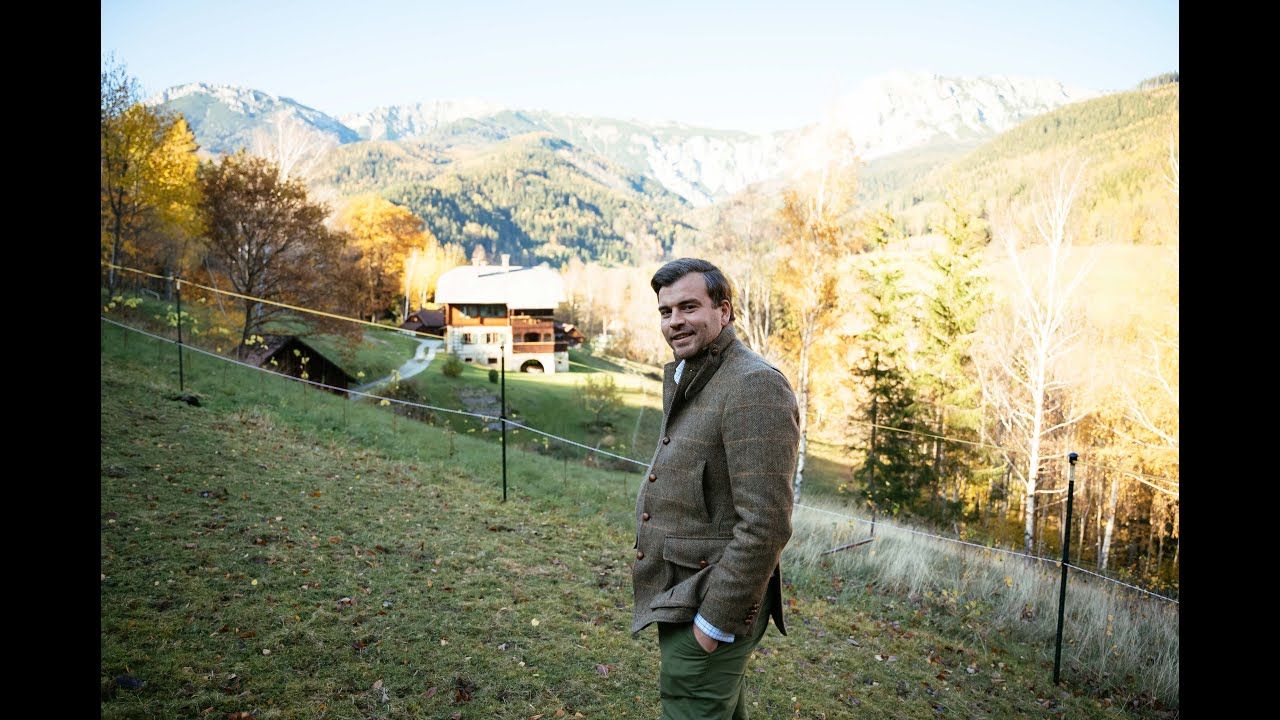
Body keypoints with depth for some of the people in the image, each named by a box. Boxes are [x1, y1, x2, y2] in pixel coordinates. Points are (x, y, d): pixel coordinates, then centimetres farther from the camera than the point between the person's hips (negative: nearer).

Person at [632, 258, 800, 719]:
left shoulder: (755, 387, -21)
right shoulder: (681, 377, 10)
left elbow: (766, 525, -25)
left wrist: (716, 621, -20)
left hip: (712, 604, -9)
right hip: (679, 595, 9)